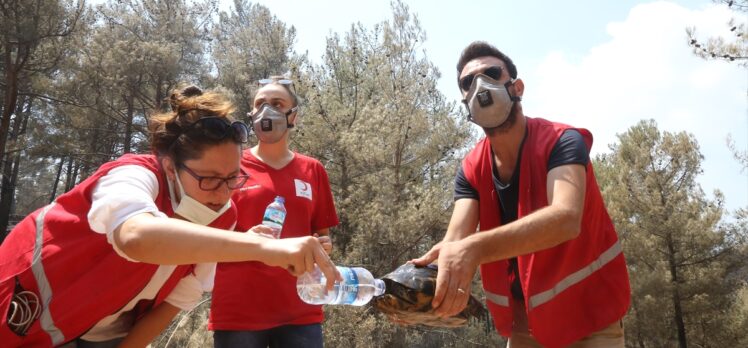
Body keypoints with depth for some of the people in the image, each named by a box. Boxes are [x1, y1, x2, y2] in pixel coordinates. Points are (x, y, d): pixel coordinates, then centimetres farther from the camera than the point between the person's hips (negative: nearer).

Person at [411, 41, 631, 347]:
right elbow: (454, 242, -19)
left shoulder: (561, 141, -21)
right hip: (524, 318, 5)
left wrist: (476, 248, -54)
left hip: (587, 312, -4)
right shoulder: (470, 171, -6)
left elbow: (566, 218, -38)